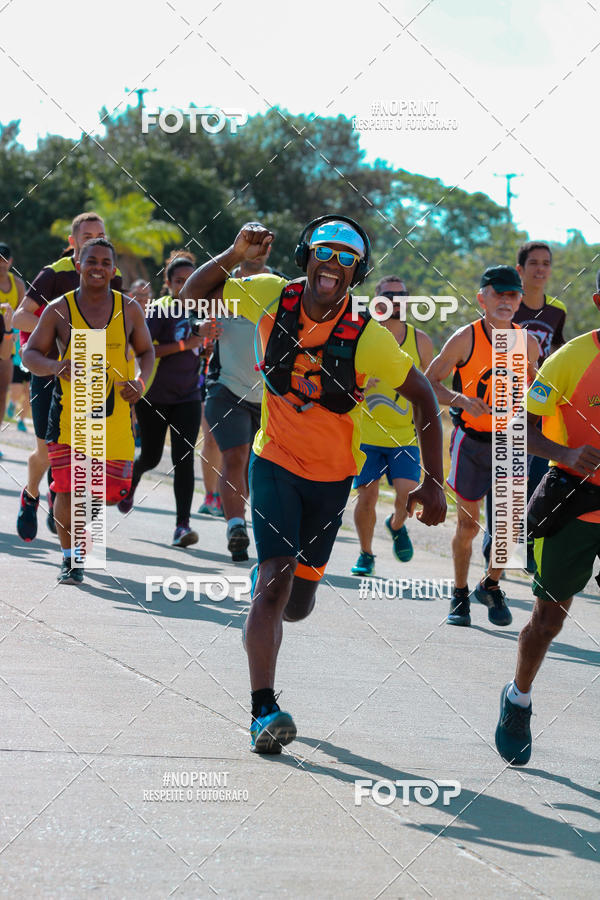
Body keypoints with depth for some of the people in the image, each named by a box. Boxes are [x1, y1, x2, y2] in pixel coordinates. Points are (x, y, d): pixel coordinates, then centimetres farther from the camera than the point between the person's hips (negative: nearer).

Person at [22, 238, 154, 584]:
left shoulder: (129, 309, 1)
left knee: (110, 490, 0)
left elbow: (146, 351, 14)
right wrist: (56, 366, -22)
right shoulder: (59, 310, -4)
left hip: (116, 415, 2)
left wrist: (141, 382, -6)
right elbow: (31, 354, -1)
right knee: (68, 490, -8)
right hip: (69, 413, -2)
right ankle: (70, 559, 13)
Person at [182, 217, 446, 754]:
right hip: (276, 462, -1)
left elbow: (423, 397, -9)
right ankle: (264, 711, -21)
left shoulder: (366, 336, -18)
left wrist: (433, 482, -13)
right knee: (276, 578, -19)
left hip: (333, 475, 1)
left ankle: (266, 582, 51)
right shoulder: (272, 297, -12)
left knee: (297, 603, 12)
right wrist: (234, 256, -20)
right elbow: (195, 295, -1)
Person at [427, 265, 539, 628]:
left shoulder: (528, 344, 2)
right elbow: (429, 381, -5)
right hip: (471, 442, -3)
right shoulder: (466, 339, -10)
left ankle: (491, 586, 20)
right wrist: (461, 399, -21)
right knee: (468, 525, 3)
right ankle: (460, 594, 22)